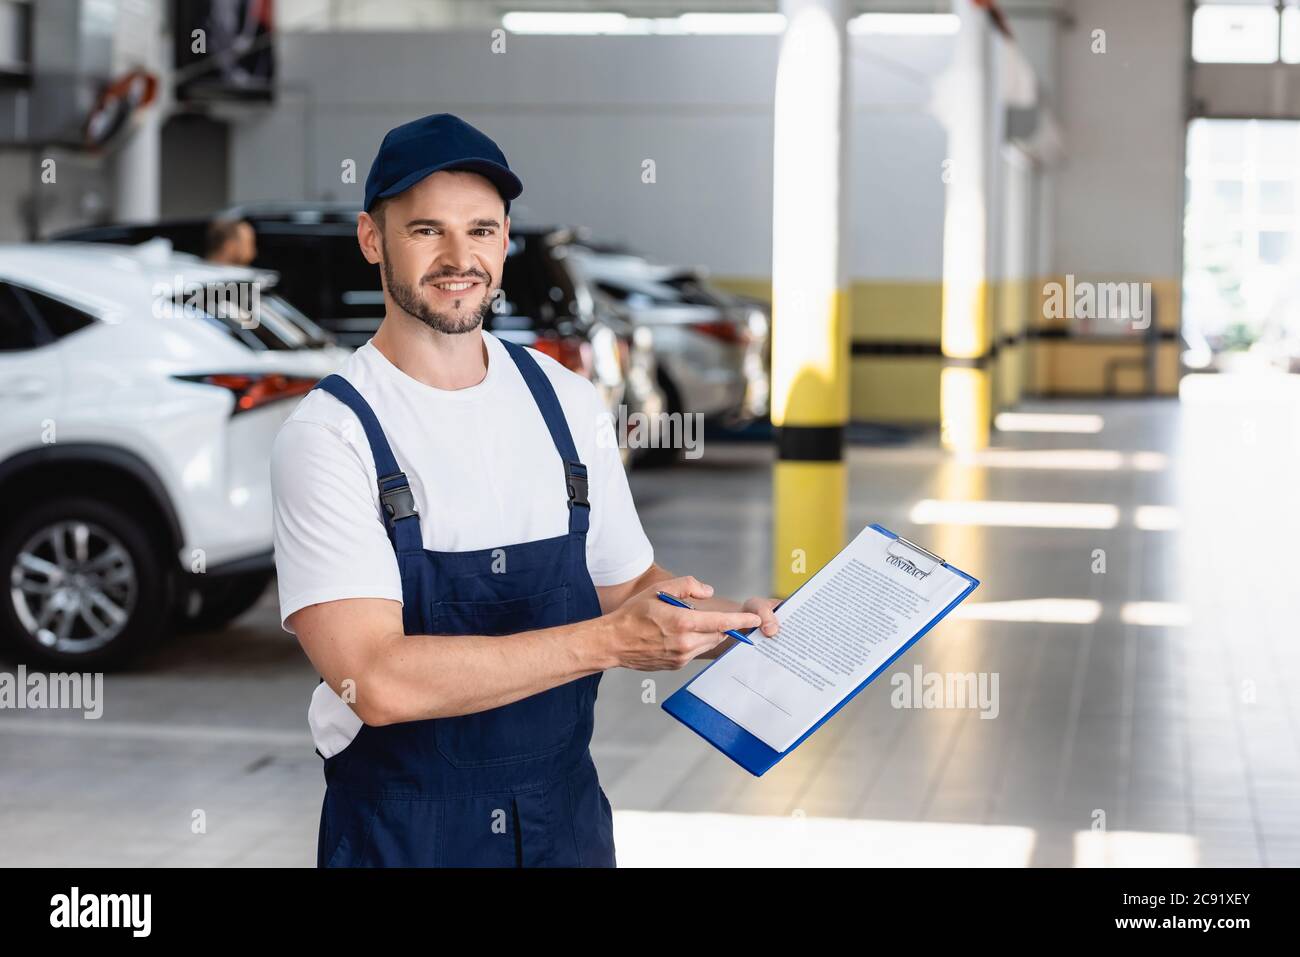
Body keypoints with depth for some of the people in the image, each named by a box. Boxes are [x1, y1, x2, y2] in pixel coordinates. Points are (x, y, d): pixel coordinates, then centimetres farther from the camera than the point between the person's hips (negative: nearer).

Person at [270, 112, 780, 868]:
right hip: (402, 832, -4)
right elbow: (379, 680, -24)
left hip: (568, 816, 5)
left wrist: (720, 624, -8)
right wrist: (610, 641, -27)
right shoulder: (329, 435, -15)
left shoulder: (568, 401, 1)